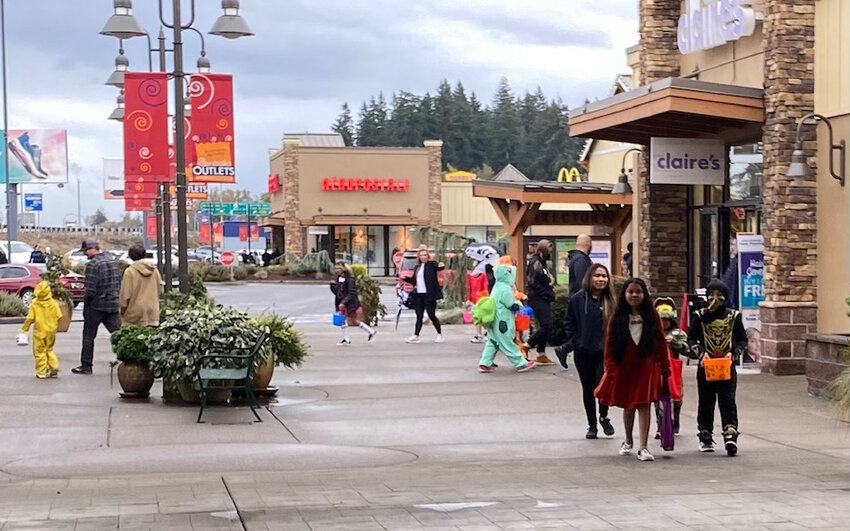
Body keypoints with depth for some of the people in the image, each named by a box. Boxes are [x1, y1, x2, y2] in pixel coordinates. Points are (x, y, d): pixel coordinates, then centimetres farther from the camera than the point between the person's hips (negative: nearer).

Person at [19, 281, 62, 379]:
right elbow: (59, 316, -2)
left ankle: (41, 372, 4)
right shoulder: (53, 303, -4)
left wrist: (24, 328, 2)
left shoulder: (34, 304, -11)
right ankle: (54, 368, 11)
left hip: (39, 331, -3)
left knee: (39, 351, 5)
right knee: (49, 350, 19)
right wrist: (55, 326, 16)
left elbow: (30, 318, -10)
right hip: (51, 331, 3)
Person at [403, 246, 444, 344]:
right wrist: (405, 278, 7)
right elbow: (414, 280, 22)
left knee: (432, 315, -1)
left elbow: (438, 267, -24)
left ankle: (440, 335, 13)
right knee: (419, 316, 6)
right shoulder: (418, 267, 15)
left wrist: (441, 266, -46)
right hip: (418, 295, 6)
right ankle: (415, 336, 5)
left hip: (429, 295, -6)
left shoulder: (431, 264, -4)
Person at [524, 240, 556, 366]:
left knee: (545, 327, 9)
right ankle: (526, 346, -6)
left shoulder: (542, 263, 19)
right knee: (546, 326, -15)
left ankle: (541, 355, 12)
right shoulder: (535, 263, -11)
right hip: (537, 299, -10)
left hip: (544, 300, 10)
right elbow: (532, 283, -19)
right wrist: (547, 293, -16)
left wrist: (550, 293, 5)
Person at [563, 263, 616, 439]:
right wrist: (573, 342, -5)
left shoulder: (610, 301, 0)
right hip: (583, 353, 0)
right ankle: (592, 425, 24)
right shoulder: (577, 300, -3)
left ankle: (603, 417, 15)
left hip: (604, 352, 0)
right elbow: (569, 323, 5)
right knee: (588, 389, 10)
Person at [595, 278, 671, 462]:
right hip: (624, 369, 1)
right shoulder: (617, 318, 0)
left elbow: (661, 344, 2)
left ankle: (643, 447, -8)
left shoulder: (652, 317, 0)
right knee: (627, 405, 14)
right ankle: (628, 441, 35)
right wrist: (611, 370, -8)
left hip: (646, 368, -1)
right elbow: (609, 345, -1)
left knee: (644, 405, -8)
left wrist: (665, 369, 1)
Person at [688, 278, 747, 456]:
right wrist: (701, 353, -14)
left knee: (728, 401, -10)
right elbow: (691, 338, 4)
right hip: (705, 366, 1)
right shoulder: (700, 316, 5)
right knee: (706, 402, 8)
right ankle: (705, 437, 18)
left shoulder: (733, 316, 5)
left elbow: (742, 340, 8)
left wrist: (734, 353, -10)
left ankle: (730, 435, -18)